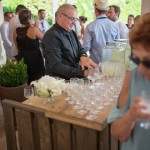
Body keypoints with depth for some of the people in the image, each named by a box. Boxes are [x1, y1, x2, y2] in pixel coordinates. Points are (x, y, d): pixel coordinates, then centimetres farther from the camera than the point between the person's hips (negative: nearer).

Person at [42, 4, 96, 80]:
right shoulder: (51, 36, -15)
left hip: (75, 79, 8)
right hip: (61, 81, -7)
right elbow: (56, 66, -21)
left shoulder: (71, 32, 12)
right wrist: (82, 73, -25)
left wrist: (83, 57, -9)